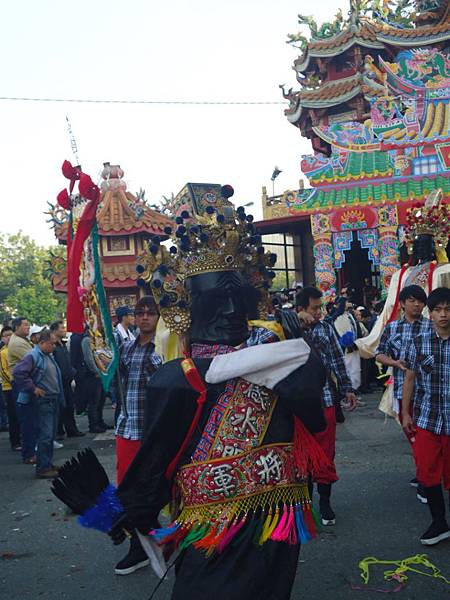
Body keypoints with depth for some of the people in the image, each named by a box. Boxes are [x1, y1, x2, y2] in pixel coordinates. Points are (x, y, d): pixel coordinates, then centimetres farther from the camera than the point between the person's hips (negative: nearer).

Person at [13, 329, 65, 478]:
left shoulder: (49, 356, 15)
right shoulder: (32, 356, -13)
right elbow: (18, 372, -24)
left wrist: (60, 397, 17)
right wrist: (33, 388, -19)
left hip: (54, 400, 9)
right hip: (42, 401, -9)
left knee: (51, 434, 14)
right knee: (45, 435, -9)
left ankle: (48, 463, 23)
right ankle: (42, 468, -3)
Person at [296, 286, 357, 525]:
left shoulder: (326, 328, 5)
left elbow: (337, 360, 9)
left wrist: (347, 388, 7)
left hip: (324, 398, 2)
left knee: (326, 451, 8)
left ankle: (325, 501, 22)